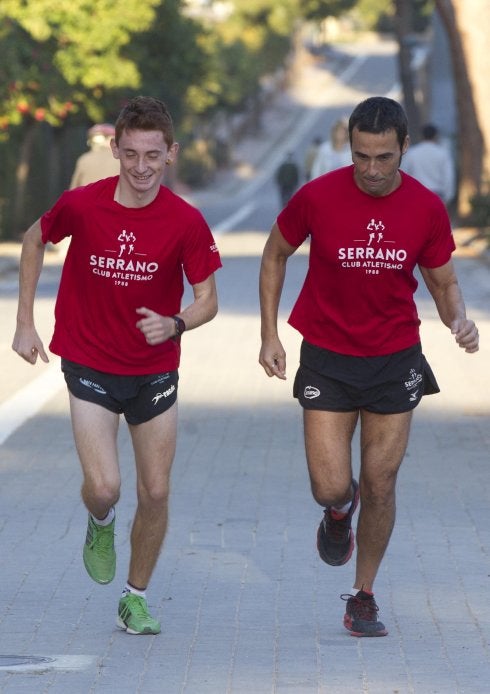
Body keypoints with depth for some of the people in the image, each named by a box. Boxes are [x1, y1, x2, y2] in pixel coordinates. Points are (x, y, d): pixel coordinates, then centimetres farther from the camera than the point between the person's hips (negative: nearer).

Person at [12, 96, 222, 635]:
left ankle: (136, 597, 26)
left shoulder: (185, 222, -14)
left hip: (155, 372, 1)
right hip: (89, 366, -1)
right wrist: (25, 322, 5)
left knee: (155, 494, 4)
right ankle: (100, 526, 24)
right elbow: (34, 240, 6)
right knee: (104, 488, -14)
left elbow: (207, 300, -6)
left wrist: (174, 323, -28)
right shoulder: (81, 205, -14)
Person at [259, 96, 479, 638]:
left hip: (395, 359, 1)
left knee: (380, 486, 4)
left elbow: (443, 283, 5)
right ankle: (340, 512, 32)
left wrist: (458, 320, -17)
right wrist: (269, 335, -1)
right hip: (327, 358, -1)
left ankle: (363, 595, 23)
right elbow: (275, 254, 4)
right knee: (330, 488, -7)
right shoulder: (317, 197, -14)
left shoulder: (427, 209, -8)